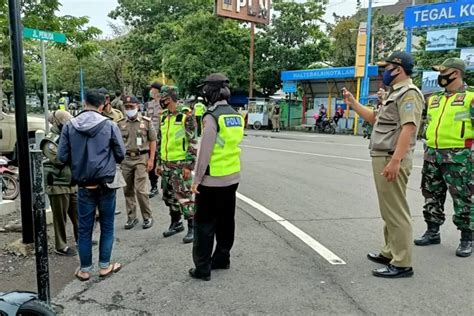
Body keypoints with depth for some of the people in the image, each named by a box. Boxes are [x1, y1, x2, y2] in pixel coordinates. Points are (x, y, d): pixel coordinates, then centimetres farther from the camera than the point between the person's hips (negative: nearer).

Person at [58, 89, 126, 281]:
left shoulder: (69, 126, -4)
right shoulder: (109, 125, -9)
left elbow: (62, 157, -1)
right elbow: (121, 154, -3)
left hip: (84, 185, 2)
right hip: (106, 183, -1)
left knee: (84, 228, 12)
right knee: (107, 226, 13)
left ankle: (85, 269, 21)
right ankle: (105, 266, 21)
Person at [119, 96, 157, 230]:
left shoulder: (146, 121, -1)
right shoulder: (120, 123, 7)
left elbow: (153, 141, 0)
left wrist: (151, 159, -6)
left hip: (141, 158, -4)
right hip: (126, 159, 4)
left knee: (140, 189, -8)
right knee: (128, 190, 9)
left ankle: (148, 217, 9)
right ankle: (132, 218, 21)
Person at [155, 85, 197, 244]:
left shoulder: (186, 116, -11)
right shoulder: (164, 117, 11)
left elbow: (193, 143, -15)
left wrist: (189, 165, -18)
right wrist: (159, 163, 16)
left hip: (180, 164, -7)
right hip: (166, 164, 8)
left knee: (184, 197, -4)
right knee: (169, 196, 15)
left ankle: (192, 228, 8)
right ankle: (176, 223, 31)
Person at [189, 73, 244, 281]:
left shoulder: (212, 116, -16)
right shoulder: (236, 116, 7)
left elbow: (205, 151, -18)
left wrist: (197, 179, -11)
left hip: (212, 180, -7)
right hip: (232, 177, 7)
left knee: (204, 224, 3)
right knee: (226, 220, 17)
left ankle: (203, 268, 9)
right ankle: (222, 259, 31)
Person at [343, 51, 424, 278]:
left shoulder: (409, 93, -11)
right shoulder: (395, 94, 21)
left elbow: (408, 128, -23)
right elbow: (375, 118, 31)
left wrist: (395, 161, -29)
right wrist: (353, 103, 26)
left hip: (392, 159, -11)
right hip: (382, 158, 11)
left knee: (396, 212, -7)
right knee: (389, 211, 16)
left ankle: (402, 264, -1)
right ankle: (391, 253, 27)